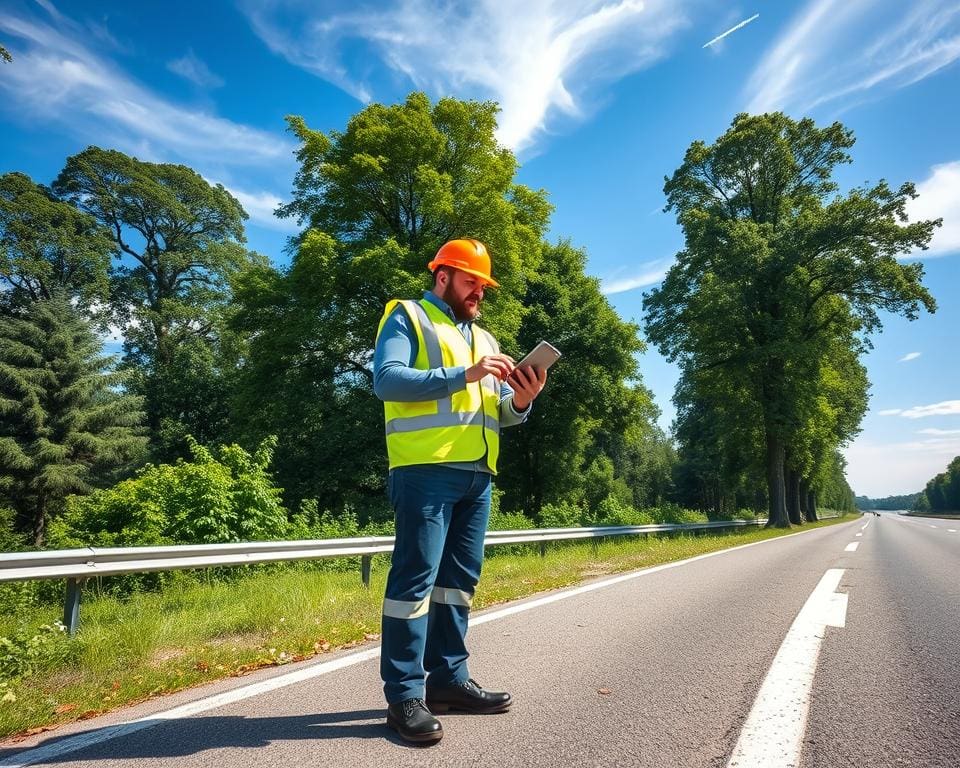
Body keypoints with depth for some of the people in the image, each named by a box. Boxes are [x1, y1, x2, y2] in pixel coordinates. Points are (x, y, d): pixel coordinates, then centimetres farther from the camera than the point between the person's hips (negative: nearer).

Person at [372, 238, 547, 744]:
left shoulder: (484, 338, 25)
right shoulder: (407, 318, 4)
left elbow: (499, 412, 20)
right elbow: (386, 379, -13)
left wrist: (520, 401, -3)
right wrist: (461, 375, -18)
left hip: (477, 474, 8)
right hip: (426, 469, -7)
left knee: (460, 578, 11)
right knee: (416, 577, -7)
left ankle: (448, 679, 21)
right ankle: (404, 694, 2)